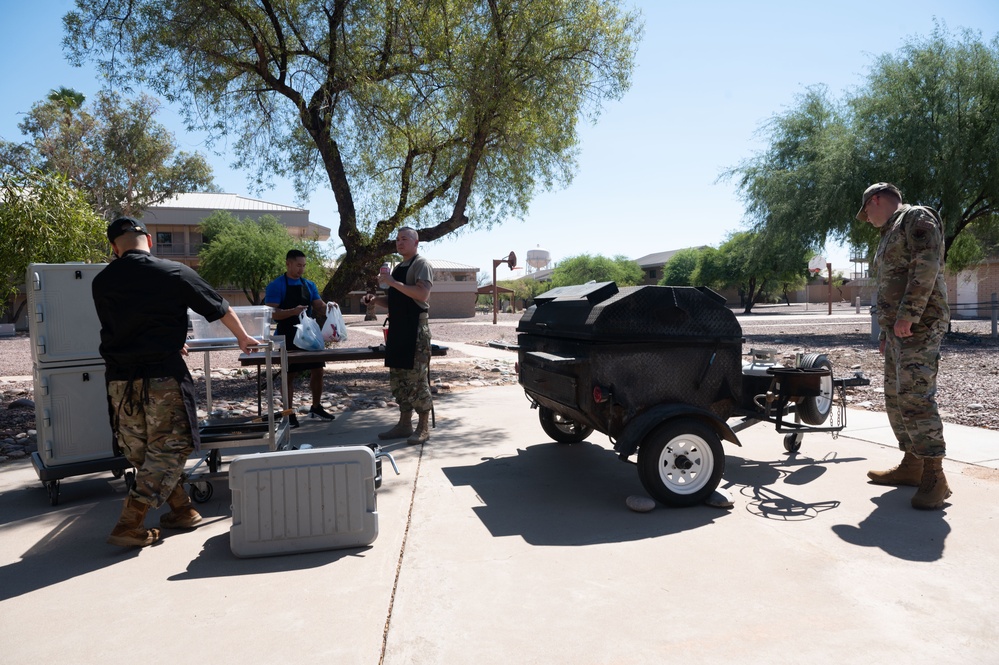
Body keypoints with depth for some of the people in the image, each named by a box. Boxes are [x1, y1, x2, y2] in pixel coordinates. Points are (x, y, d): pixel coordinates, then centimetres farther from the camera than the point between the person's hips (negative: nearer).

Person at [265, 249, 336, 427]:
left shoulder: (309, 284, 9)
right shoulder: (276, 286, -8)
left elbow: (319, 306, 7)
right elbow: (271, 313, -16)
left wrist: (328, 307, -16)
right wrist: (293, 311, -31)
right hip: (288, 338, -5)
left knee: (317, 370, 8)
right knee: (289, 374, 1)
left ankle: (316, 407, 24)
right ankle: (289, 413, 9)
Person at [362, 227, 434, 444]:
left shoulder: (421, 264, -5)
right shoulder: (398, 268, 21)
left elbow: (422, 294, -20)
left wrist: (393, 283, -21)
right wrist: (375, 299, 8)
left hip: (416, 328, -9)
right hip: (398, 328, 9)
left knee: (417, 378, -7)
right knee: (398, 379, 10)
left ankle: (424, 428, 0)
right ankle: (404, 424, 18)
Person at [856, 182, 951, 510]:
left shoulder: (917, 217, -3)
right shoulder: (890, 234, 26)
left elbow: (926, 266, -17)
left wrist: (907, 316, -23)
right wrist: (886, 332, 23)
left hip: (918, 325, -10)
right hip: (897, 328, 10)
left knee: (915, 397, -15)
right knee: (895, 397, 10)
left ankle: (934, 477, -11)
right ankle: (912, 464, 18)